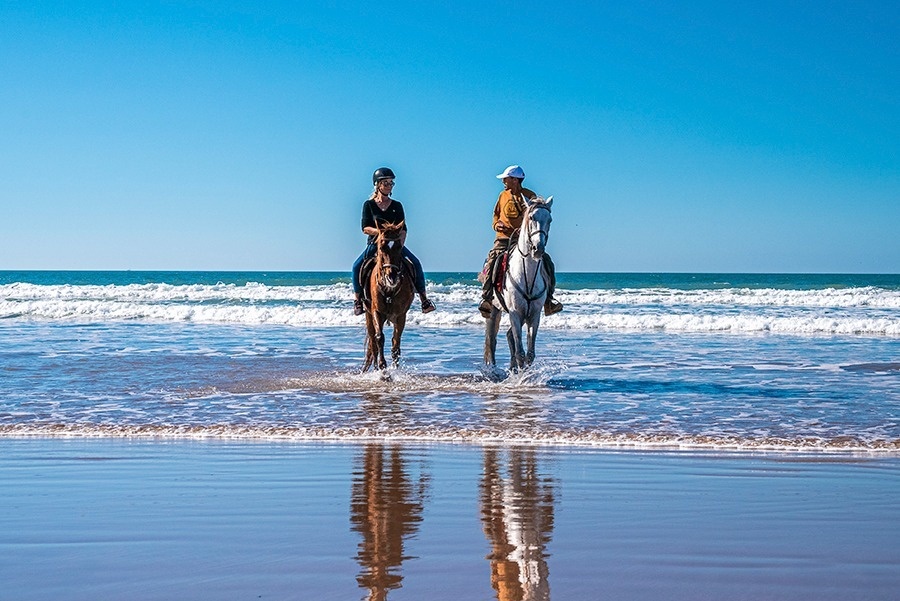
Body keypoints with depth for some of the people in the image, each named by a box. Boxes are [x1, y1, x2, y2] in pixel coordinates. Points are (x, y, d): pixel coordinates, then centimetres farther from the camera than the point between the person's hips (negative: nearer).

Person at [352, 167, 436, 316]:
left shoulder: (397, 206, 8)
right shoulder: (368, 205, 2)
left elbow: (403, 230, 2)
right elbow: (365, 228, -6)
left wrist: (400, 244, -17)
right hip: (375, 243, -1)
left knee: (415, 263, -21)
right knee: (357, 266, -26)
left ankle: (424, 299, -18)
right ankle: (358, 299, -12)